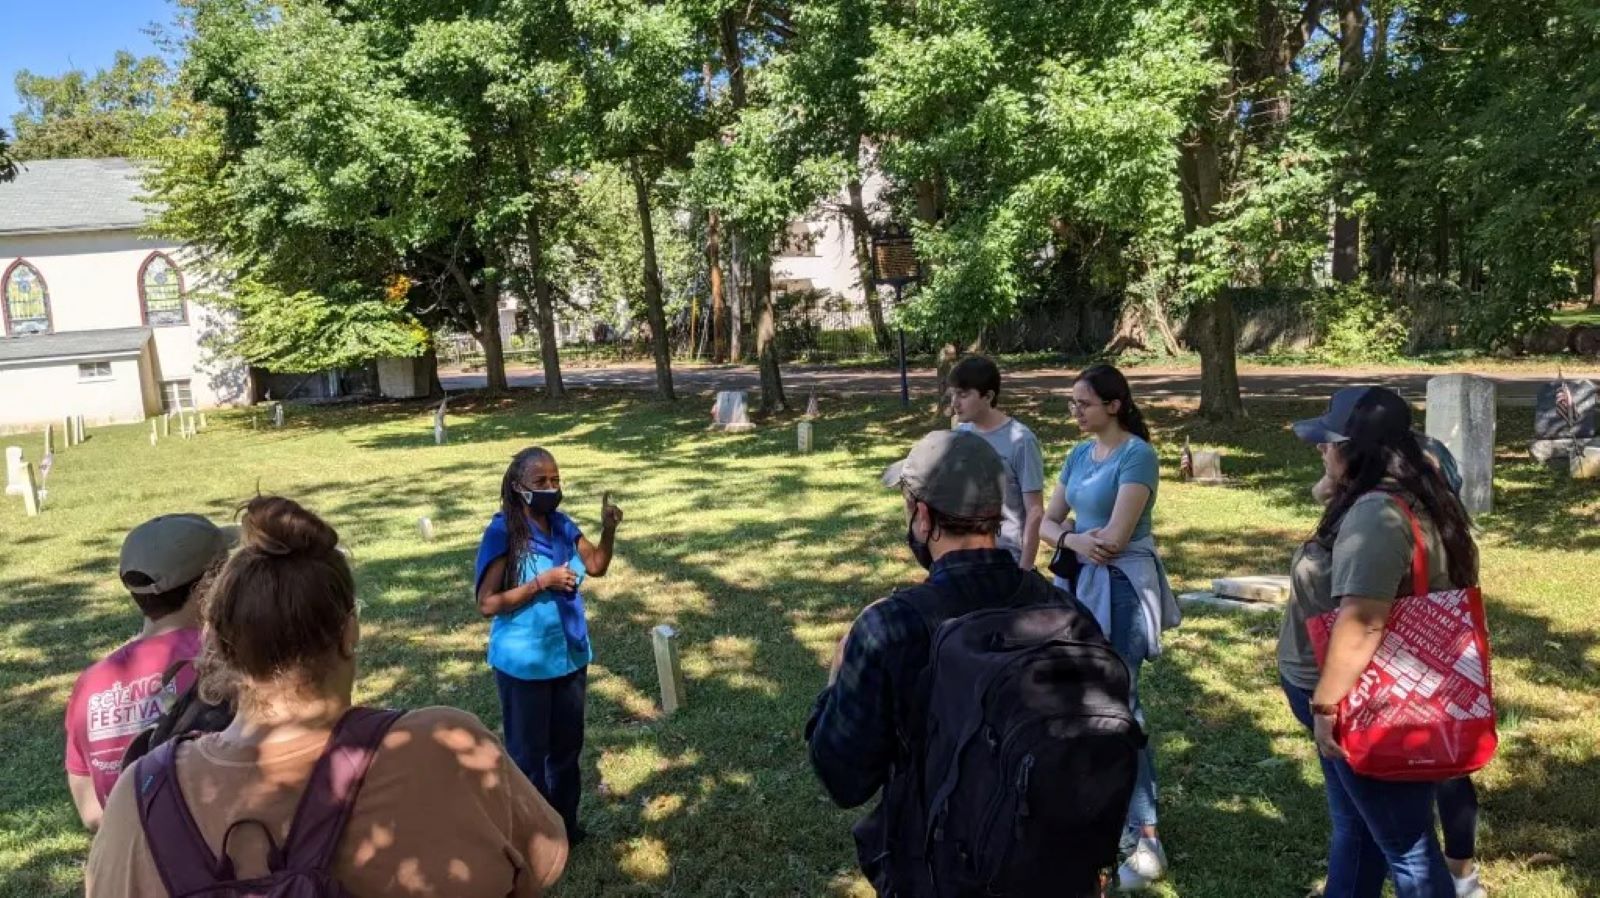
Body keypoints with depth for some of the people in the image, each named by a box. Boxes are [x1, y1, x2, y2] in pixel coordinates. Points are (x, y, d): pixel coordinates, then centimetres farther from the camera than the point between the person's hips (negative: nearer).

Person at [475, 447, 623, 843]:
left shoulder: (562, 525, -2)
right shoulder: (502, 532, -19)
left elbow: (596, 566, 11)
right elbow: (487, 603, -19)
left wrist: (609, 528, -6)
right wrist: (541, 582, -26)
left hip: (570, 655, 6)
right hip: (524, 664, -6)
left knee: (568, 744, 20)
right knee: (528, 751, 11)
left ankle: (565, 821, 39)